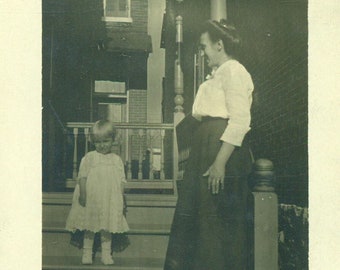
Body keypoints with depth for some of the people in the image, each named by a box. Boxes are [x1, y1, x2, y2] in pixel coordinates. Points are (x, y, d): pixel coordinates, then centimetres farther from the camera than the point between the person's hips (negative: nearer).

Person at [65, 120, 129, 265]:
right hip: (91, 199, -1)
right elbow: (82, 177, -5)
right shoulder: (89, 157, -1)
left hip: (110, 201, 2)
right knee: (89, 227, 7)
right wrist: (82, 194, -13)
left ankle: (106, 253, 18)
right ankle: (87, 252, 18)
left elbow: (121, 181, 6)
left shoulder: (116, 160, 6)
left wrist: (121, 198, 1)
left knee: (107, 227, 7)